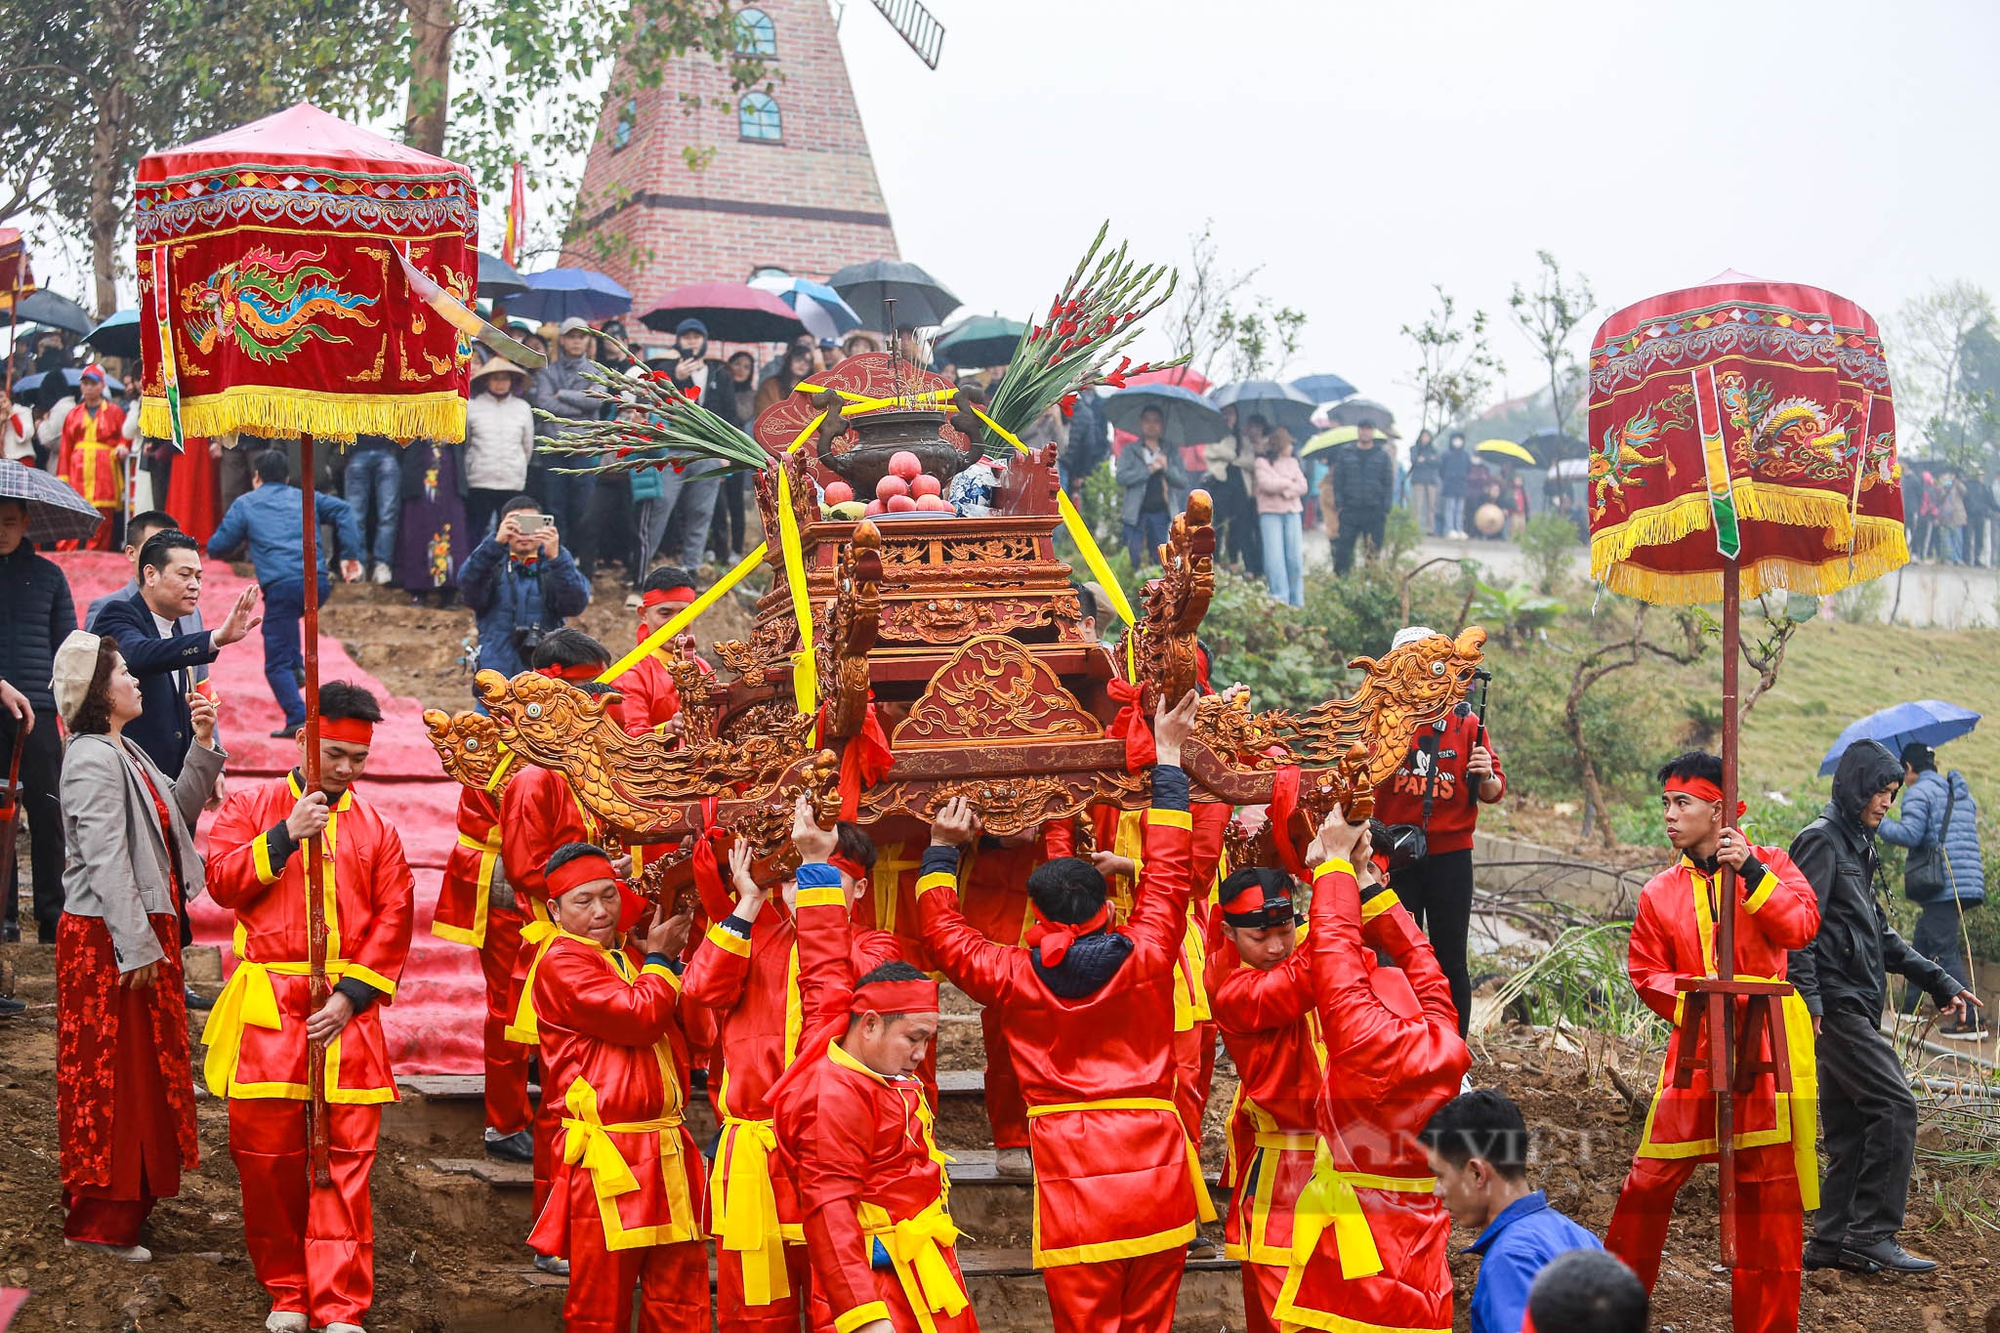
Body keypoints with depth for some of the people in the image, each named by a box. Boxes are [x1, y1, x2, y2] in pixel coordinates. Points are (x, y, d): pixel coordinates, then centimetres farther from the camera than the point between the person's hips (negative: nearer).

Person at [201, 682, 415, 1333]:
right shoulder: (251, 807, 11)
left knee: (346, 1158, -4)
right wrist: (286, 836, -14)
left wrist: (352, 995, -6)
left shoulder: (377, 829, 12)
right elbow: (222, 882, -3)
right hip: (267, 1010, 0)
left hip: (344, 1009, 0)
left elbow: (393, 921, 5)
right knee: (267, 1155, 2)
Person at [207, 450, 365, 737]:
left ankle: (298, 719, -11)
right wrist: (350, 555, 5)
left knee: (277, 664, 3)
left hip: (282, 586, -4)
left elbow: (216, 548, 12)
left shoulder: (245, 504, 15)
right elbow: (341, 510, 7)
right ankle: (296, 665, 20)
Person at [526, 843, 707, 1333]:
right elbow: (639, 1017, -18)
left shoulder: (629, 958, 19)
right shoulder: (561, 963, -8)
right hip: (608, 1157, -7)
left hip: (668, 1148, 8)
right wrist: (660, 961, -1)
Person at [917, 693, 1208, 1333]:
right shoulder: (1146, 958, -1)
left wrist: (941, 851, 27)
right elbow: (1167, 872, 13)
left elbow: (943, 935, 15)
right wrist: (1167, 758, 23)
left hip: (1074, 1192, -1)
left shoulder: (1013, 977, -3)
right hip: (1158, 1183, 2)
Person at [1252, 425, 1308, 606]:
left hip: (1292, 511, 4)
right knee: (1275, 557, -10)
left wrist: (1285, 490, -10)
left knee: (1295, 556, 1)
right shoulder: (1262, 463, 4)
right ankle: (1279, 598, -9)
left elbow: (1302, 486, 6)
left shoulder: (1292, 462, 17)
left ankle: (1297, 601, 5)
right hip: (1270, 512, -4)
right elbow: (1266, 484, -12)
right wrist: (1289, 483, -4)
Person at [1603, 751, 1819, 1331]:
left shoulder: (1770, 865, 5)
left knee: (1769, 1187, 2)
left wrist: (1751, 871, -17)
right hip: (1695, 1048, 1)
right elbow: (1646, 972, 8)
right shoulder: (1660, 892, 9)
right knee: (1653, 1174, -2)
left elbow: (1801, 927, -11)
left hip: (1766, 1048, -1)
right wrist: (1692, 998, -8)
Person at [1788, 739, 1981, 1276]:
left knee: (1851, 1126, 8)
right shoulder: (1821, 840, -8)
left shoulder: (1857, 846, 21)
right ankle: (1872, 1233, -11)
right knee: (1894, 1105, -14)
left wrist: (1939, 981, 21)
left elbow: (1879, 935, 26)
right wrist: (1807, 1000, -25)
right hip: (1836, 1004, -10)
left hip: (1855, 1007, 10)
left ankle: (1832, 1241, 12)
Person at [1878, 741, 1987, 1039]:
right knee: (1922, 941, 18)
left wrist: (1877, 822, -4)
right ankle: (1909, 1007, 25)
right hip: (1969, 879, 9)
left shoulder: (1919, 791, -6)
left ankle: (1972, 1022, -13)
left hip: (1942, 884, -9)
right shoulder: (1961, 792, 21)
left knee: (1945, 951, -8)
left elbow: (1910, 834, -15)